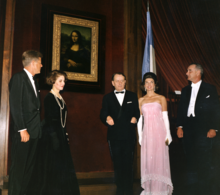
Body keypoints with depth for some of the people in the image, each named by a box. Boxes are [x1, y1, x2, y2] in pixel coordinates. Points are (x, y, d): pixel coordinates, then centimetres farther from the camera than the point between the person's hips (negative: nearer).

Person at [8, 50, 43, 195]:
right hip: (24, 131, -8)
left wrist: (38, 128, 9)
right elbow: (15, 106, -14)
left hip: (34, 131, 8)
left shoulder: (34, 81, 18)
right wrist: (22, 129, -17)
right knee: (19, 166, -2)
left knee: (30, 166, 12)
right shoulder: (18, 78, -7)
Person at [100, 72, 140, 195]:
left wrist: (135, 117, -13)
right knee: (117, 164, 9)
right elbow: (103, 114, 4)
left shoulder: (133, 96, 11)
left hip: (129, 136, -1)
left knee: (128, 163, 3)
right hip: (114, 136, 1)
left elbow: (137, 111, 9)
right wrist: (107, 118, -18)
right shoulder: (107, 98, 11)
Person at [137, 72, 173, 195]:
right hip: (147, 134, 2)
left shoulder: (161, 98, 4)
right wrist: (140, 137, 6)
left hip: (159, 134, -2)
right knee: (148, 161, 4)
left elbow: (165, 118, 2)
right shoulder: (141, 100, 10)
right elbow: (140, 120, 10)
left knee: (160, 160, 1)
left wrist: (167, 136, -3)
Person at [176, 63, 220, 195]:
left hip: (204, 130, -5)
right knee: (191, 162, 9)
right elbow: (181, 109, 13)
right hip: (188, 130, 5)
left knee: (204, 162, -3)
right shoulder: (185, 90, 16)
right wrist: (179, 126, 3)